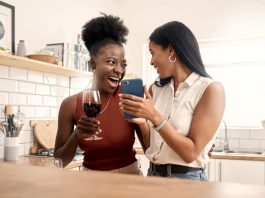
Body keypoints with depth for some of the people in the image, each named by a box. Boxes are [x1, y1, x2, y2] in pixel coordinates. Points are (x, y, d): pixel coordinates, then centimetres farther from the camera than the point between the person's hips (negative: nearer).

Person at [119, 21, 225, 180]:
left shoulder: (211, 89, -13)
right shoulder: (155, 89, 1)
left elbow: (191, 153, -17)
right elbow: (151, 144, 5)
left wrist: (154, 117, -24)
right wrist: (142, 123, -13)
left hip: (188, 178, -5)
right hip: (154, 174, 5)